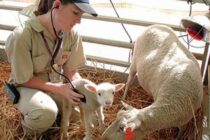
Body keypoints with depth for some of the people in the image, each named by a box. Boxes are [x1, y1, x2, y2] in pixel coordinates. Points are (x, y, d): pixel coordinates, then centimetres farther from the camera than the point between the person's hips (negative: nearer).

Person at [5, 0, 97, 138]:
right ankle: (30, 129, 0)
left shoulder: (72, 34, -16)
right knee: (47, 112, -35)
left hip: (56, 84, 5)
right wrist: (60, 89, -30)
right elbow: (25, 80, -22)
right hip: (27, 87, -5)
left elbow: (71, 71, -5)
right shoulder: (22, 36, -31)